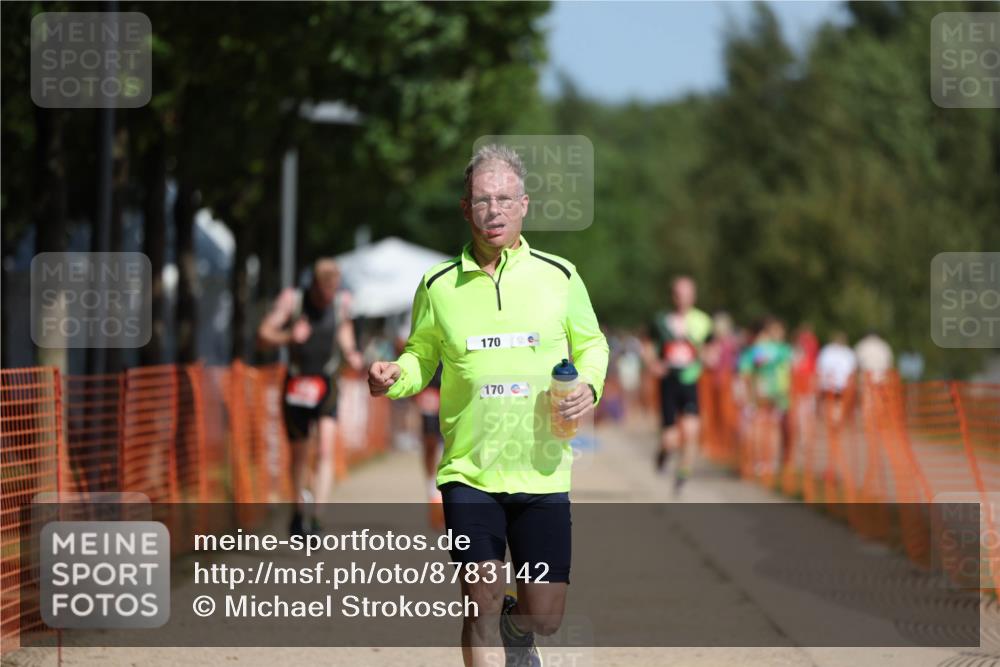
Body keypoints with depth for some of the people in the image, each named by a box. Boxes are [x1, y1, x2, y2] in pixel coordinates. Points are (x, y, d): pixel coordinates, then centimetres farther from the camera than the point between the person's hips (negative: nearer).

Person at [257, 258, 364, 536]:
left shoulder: (342, 302, -4)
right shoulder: (292, 300, -11)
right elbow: (263, 336, -13)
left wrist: (350, 353, 1)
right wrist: (289, 336, -32)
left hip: (327, 386, 0)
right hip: (297, 385, 0)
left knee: (325, 452, -17)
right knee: (299, 455, 12)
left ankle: (314, 516, -22)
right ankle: (299, 510, 35)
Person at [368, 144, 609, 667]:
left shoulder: (559, 276, 2)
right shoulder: (438, 285, 1)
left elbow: (592, 344, 14)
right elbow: (422, 355, 13)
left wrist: (589, 386, -7)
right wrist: (394, 377, -10)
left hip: (543, 472, 1)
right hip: (469, 472, -1)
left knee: (545, 617, 3)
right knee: (482, 603, -9)